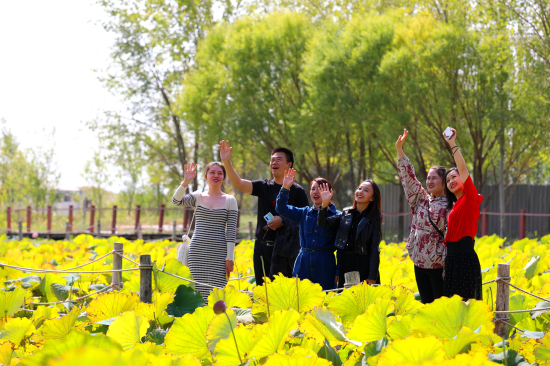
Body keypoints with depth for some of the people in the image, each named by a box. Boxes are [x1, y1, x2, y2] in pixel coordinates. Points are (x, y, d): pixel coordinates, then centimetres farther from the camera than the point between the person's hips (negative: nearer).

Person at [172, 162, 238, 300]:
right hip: (198, 250, 1)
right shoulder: (198, 197, 9)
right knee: (197, 291, -2)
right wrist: (185, 182, -22)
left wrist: (230, 258, -4)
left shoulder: (230, 200, 6)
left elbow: (231, 230, 2)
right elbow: (176, 200, -8)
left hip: (219, 252, -1)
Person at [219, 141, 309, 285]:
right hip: (262, 246, 4)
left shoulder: (297, 191, 1)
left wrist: (283, 221, -13)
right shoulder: (264, 187, 10)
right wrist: (227, 162, -17)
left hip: (286, 248, -4)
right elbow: (238, 183, -4)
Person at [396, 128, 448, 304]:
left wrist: (448, 266, -17)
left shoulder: (449, 206, -6)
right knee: (426, 304, 10)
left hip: (439, 265, -6)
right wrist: (399, 150, 3)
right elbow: (409, 177, 8)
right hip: (420, 263, 6)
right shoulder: (422, 200, 10)